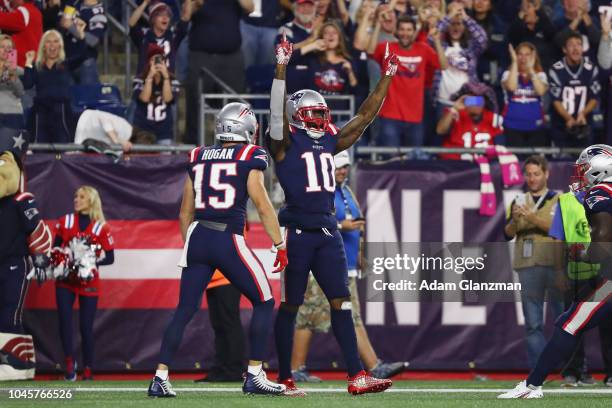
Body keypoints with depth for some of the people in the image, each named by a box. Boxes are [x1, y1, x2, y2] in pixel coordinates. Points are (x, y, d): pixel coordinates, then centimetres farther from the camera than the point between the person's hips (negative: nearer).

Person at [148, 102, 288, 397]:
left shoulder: (199, 157, 15)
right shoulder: (249, 157, 0)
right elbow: (262, 205, -6)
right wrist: (280, 245, -2)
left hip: (197, 238, 5)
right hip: (229, 240, -5)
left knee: (185, 310, 11)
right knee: (263, 303, 10)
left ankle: (160, 378, 4)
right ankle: (254, 376, 7)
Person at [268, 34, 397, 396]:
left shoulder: (330, 142, 15)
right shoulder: (286, 143, -2)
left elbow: (366, 115, 18)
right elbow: (278, 110, -18)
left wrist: (387, 77, 14)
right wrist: (281, 68, -28)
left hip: (327, 233, 6)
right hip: (297, 231, -6)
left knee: (341, 303, -1)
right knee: (290, 305, 2)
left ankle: (357, 376, -5)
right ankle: (284, 379, 9)